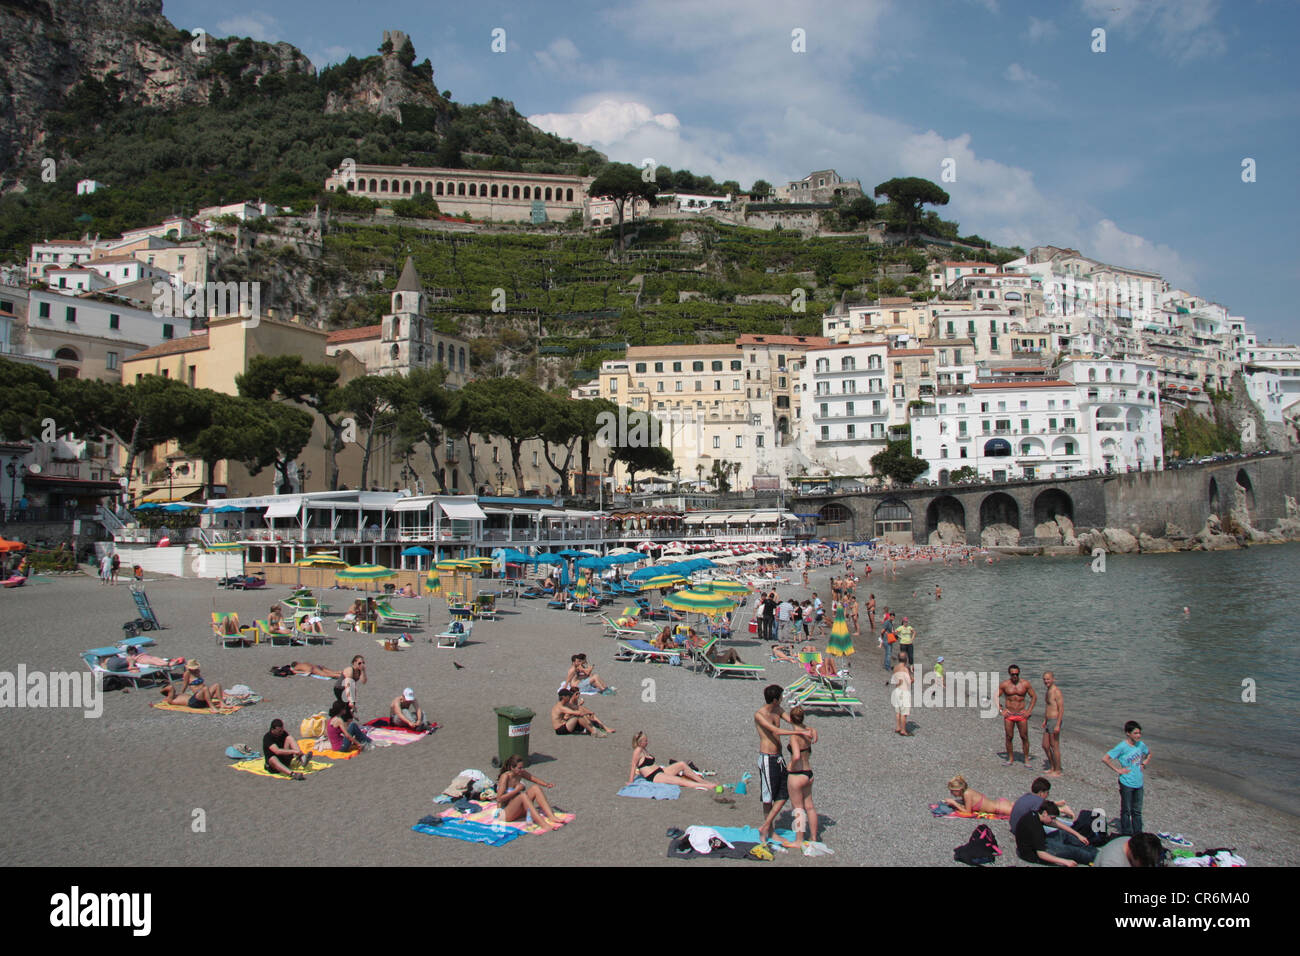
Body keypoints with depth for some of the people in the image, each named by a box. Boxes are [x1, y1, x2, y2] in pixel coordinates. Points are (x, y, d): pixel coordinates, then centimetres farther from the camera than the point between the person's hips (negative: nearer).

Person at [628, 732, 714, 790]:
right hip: (654, 777, -10)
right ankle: (707, 786, -24)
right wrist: (630, 782, -13)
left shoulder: (644, 750, 16)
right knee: (681, 781, -21)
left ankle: (702, 780, 1)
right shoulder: (638, 750, -11)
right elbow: (633, 766, -13)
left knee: (682, 764, -2)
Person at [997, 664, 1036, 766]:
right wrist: (1001, 710, -2)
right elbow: (996, 697, 7)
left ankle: (1026, 759, 10)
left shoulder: (1025, 684, -3)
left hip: (1021, 715, -1)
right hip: (1009, 715, 1)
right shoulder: (1004, 684, -2)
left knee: (1024, 737, 0)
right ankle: (1011, 758, 14)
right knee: (1009, 737, 2)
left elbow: (1034, 697, 6)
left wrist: (1029, 711, -1)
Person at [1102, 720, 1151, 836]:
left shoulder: (1141, 744, 0)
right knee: (1126, 811, 7)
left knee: (1137, 811, 16)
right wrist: (1118, 770, -15)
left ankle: (1138, 834, 27)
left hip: (1139, 783, 5)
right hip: (1127, 783, -5)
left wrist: (1144, 764, 8)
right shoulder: (1122, 746, -17)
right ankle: (1127, 835, 18)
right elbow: (1105, 759, -19)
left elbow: (1149, 754, 24)